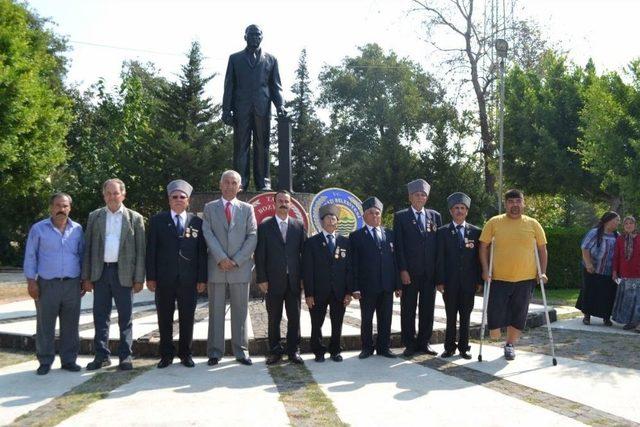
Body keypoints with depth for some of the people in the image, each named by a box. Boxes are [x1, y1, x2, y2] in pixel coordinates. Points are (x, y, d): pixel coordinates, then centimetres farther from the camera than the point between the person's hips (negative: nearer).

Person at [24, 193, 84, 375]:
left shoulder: (77, 229, 7)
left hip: (72, 285, 2)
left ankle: (69, 360, 16)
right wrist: (31, 281, -4)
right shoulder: (38, 229, 1)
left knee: (70, 325, 6)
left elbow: (82, 256, 12)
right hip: (47, 285, -2)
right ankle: (45, 362, 14)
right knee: (45, 325, 4)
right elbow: (30, 256, 2)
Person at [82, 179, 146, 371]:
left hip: (124, 273, -2)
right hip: (100, 272, 2)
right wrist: (86, 277, 2)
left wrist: (139, 278, -6)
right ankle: (102, 355, 18)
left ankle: (125, 356, 14)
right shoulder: (94, 217, 8)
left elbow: (140, 251, -1)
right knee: (100, 316, 7)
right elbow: (88, 248, 7)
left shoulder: (135, 218, 1)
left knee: (125, 317, 5)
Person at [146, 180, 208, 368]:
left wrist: (202, 278, -1)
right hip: (164, 280, 0)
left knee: (187, 319, 7)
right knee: (164, 319, 8)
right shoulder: (157, 220, 5)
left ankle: (185, 353, 20)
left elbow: (202, 252, 4)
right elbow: (151, 250, 2)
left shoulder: (197, 222, 5)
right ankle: (166, 354, 19)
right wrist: (150, 277, -4)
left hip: (189, 280, 0)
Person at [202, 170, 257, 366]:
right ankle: (215, 352, 11)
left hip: (240, 268, 1)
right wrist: (221, 258, -14)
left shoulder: (247, 209, 10)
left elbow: (252, 236, 1)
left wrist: (236, 260, -9)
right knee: (216, 311, 4)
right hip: (216, 267, 0)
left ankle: (241, 351, 12)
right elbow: (208, 234, -3)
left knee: (240, 311, 5)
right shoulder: (210, 208, 8)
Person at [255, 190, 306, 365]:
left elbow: (304, 252, 6)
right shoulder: (265, 226, 2)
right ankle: (275, 351, 17)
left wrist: (303, 277, 0)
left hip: (294, 280, 2)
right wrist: (261, 279, -6)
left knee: (294, 317, 6)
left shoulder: (299, 226, 7)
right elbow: (260, 255, -1)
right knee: (273, 318, 6)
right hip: (273, 281, -1)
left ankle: (293, 351, 16)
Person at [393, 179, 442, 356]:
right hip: (409, 271, -2)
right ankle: (410, 343, 11)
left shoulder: (435, 216, 11)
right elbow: (398, 245, -3)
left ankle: (424, 342, 17)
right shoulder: (400, 216, 2)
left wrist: (438, 269, 2)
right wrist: (403, 270, -10)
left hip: (430, 272, 3)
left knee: (427, 308, 7)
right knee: (408, 308, 3)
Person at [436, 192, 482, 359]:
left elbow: (478, 257, 6)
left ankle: (464, 347, 16)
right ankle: (450, 346, 14)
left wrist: (479, 280, 1)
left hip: (469, 282, 1)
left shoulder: (475, 232, 7)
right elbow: (440, 258, -1)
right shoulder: (443, 231, 3)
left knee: (466, 316, 7)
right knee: (450, 316, 5)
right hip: (450, 281, -1)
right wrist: (439, 281, -7)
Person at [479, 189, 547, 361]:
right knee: (495, 315, -1)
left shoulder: (533, 224, 3)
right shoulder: (494, 222, -1)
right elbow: (483, 246, 3)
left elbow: (542, 249, 10)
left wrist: (543, 272, 2)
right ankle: (495, 335, 31)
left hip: (525, 278, 1)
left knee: (518, 316, 8)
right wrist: (485, 269, -5)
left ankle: (510, 344, 28)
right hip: (498, 278, -1)